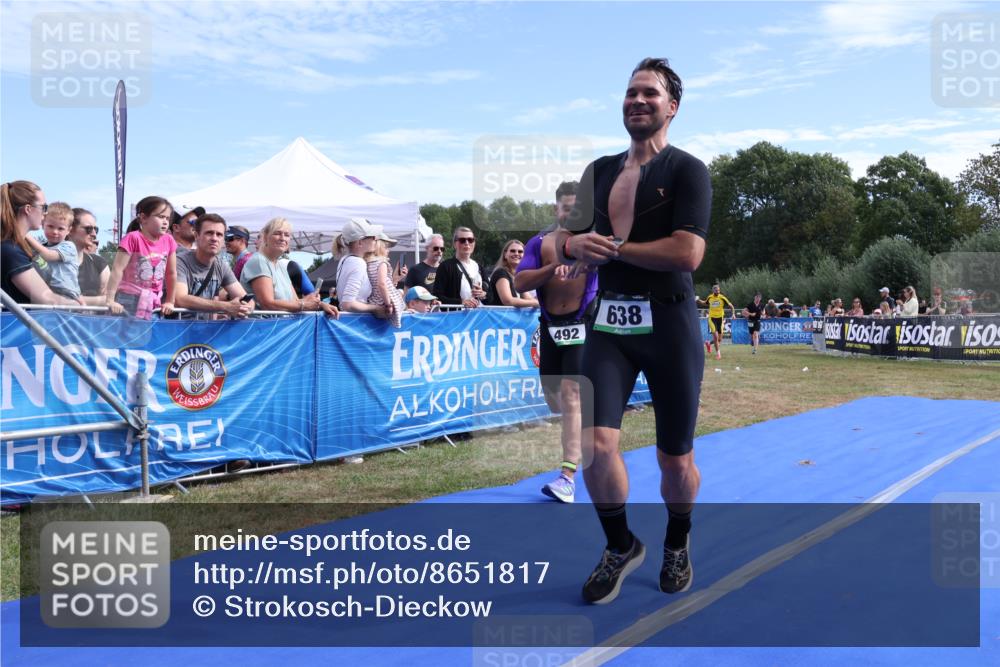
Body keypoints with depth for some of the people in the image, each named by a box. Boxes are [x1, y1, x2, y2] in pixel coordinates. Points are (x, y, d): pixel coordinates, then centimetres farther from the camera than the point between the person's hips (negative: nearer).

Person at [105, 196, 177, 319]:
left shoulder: (168, 241, 3)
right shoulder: (133, 238, -10)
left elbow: (171, 273, 12)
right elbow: (117, 270, -14)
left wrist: (169, 302, 16)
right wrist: (111, 300, -19)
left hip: (153, 303, 5)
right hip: (129, 300, -5)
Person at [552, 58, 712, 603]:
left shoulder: (687, 170, -3)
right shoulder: (600, 170, 14)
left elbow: (687, 253, -16)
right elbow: (569, 238, 19)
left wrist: (614, 247, -12)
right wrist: (573, 242, -5)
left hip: (668, 324, -3)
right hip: (608, 322, 4)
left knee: (675, 458, 6)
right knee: (596, 442, -10)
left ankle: (677, 545, 35)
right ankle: (621, 547, 16)